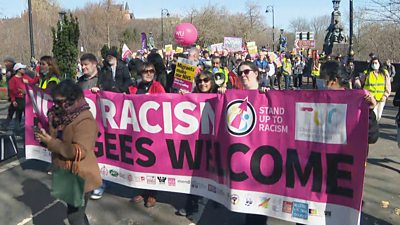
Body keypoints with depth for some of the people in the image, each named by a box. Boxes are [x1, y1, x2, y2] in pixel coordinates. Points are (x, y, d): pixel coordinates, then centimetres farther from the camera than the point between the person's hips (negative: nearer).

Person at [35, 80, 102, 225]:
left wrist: (51, 142, -25)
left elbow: (79, 151, -29)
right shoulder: (63, 115, 6)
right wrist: (45, 139, -5)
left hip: (80, 177, -9)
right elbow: (60, 141, 16)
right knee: (77, 213, 22)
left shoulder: (84, 120, -23)